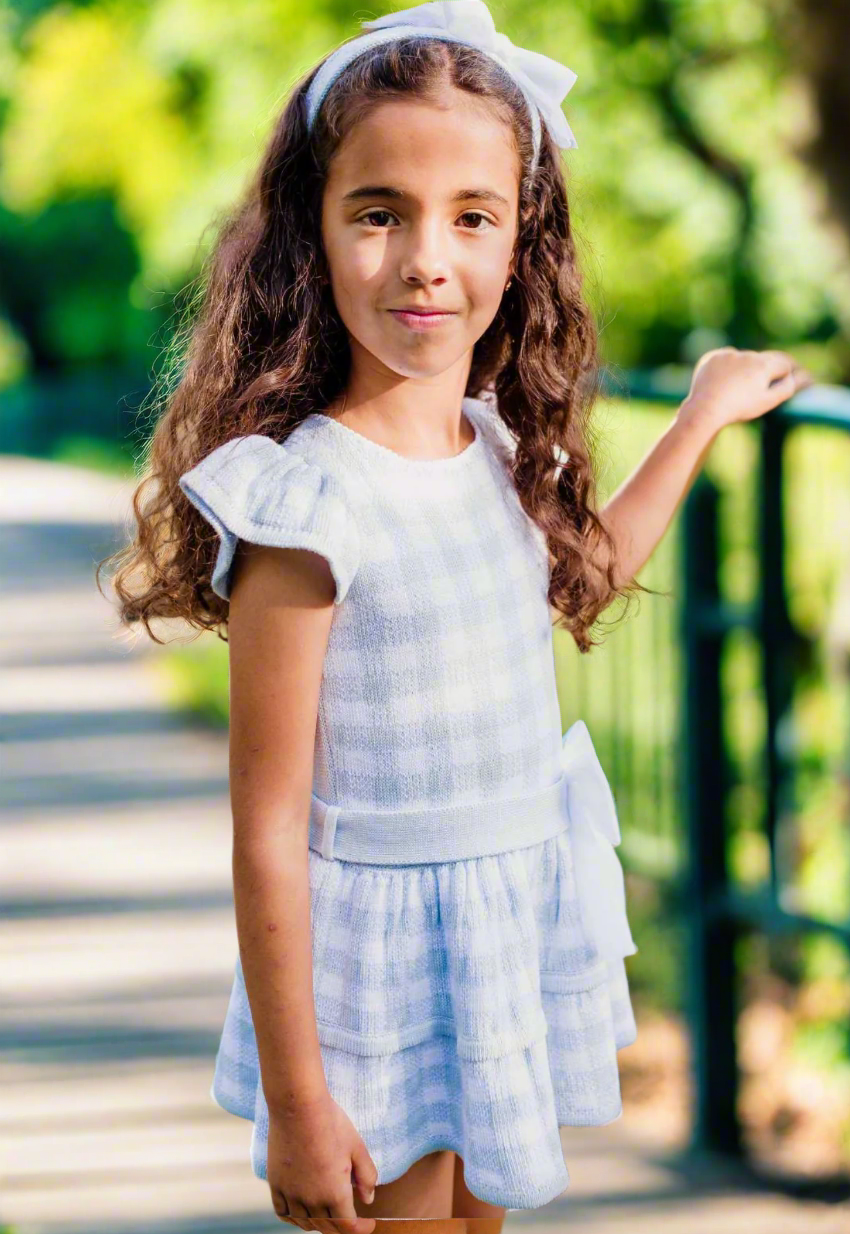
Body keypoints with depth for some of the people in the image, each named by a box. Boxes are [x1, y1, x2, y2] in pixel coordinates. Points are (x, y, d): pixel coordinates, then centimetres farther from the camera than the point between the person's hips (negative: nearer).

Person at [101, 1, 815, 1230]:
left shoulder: (504, 449, -1)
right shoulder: (306, 505, -23)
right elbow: (268, 833, -20)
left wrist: (704, 416, 27)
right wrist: (294, 1101, -17)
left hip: (524, 921, 7)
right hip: (381, 943, -7)